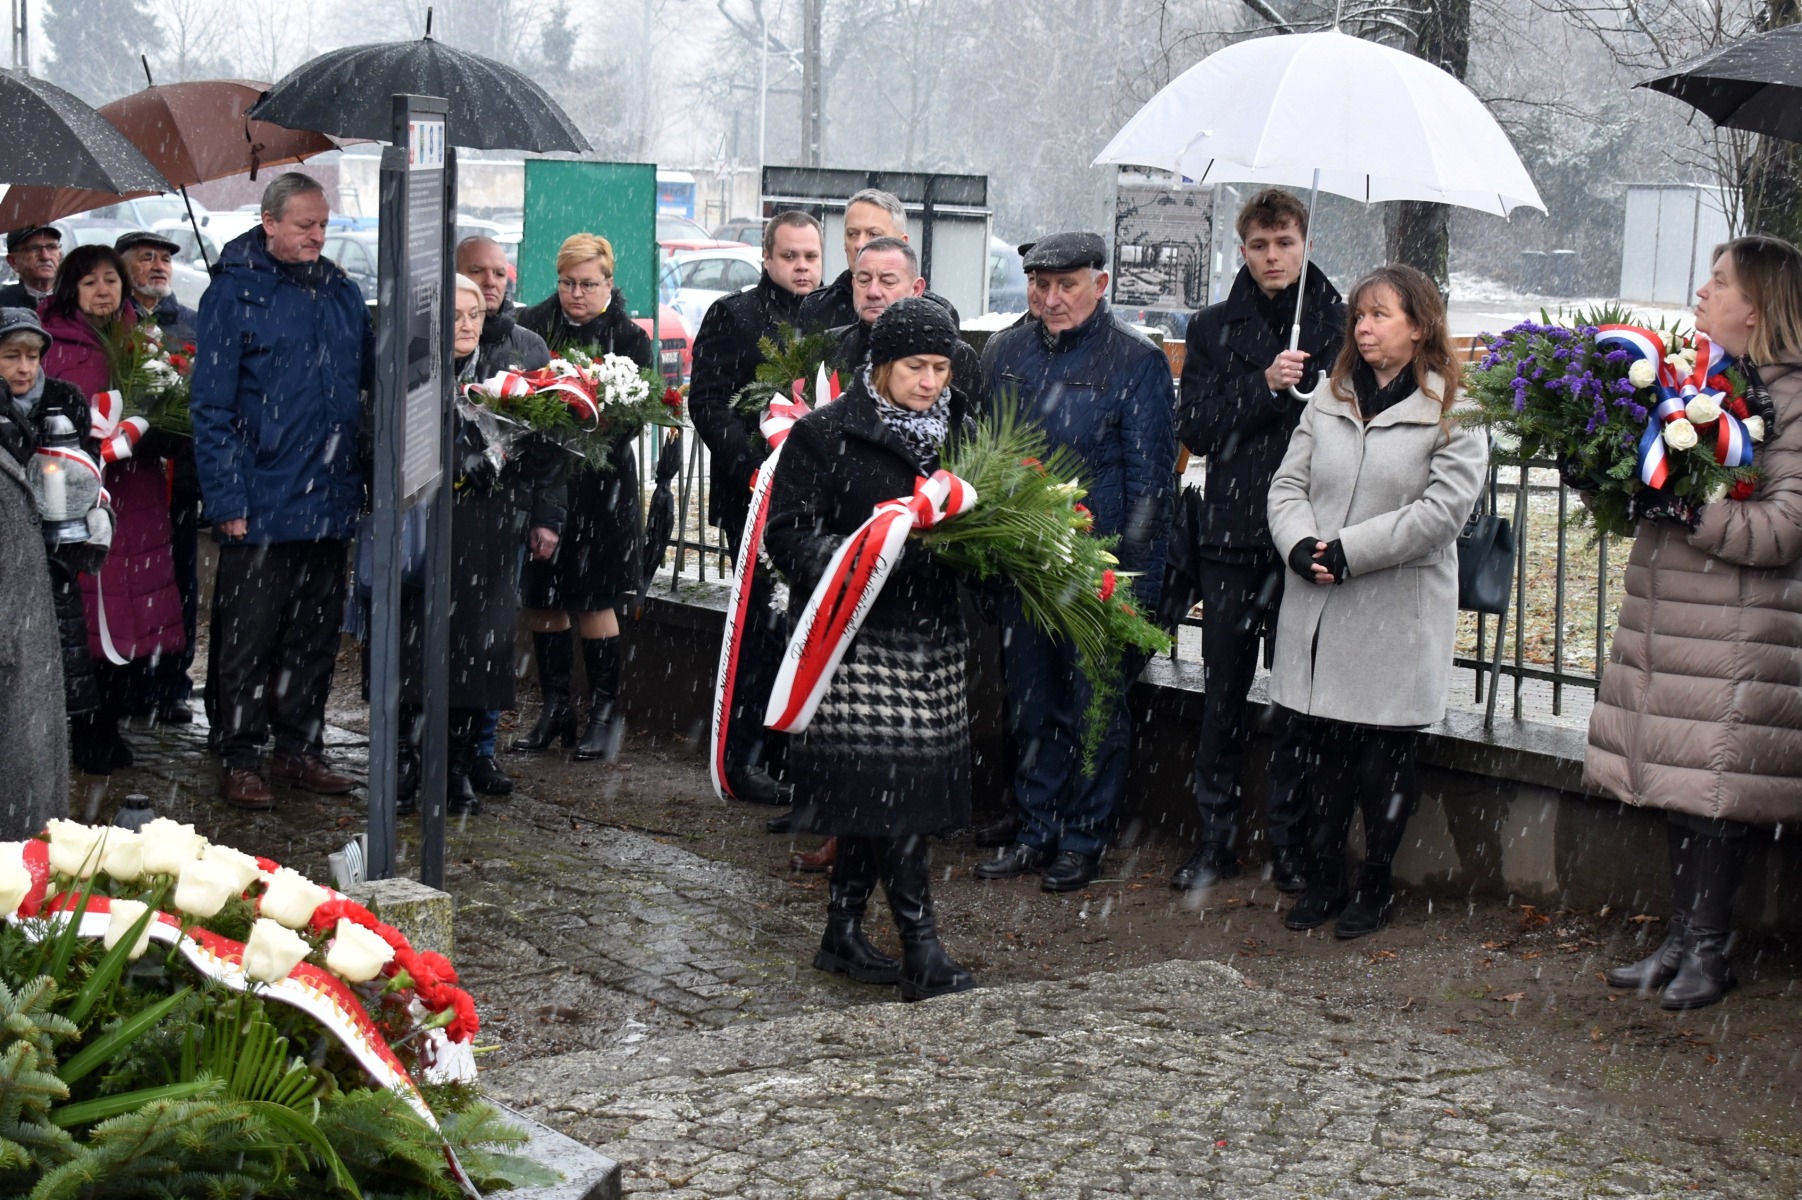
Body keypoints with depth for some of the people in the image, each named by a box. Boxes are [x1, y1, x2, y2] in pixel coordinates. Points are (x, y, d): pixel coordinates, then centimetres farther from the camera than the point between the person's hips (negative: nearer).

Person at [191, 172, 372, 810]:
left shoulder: (342, 292, 10)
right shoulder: (235, 291, -6)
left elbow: (371, 378, 18)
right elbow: (211, 405, -9)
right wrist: (227, 500, -14)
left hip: (329, 503, 5)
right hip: (261, 507, -5)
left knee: (316, 637, 12)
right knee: (249, 640, 2)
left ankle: (300, 750, 23)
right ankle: (240, 761, 11)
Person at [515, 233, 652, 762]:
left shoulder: (629, 337, 0)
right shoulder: (533, 323, 6)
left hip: (598, 484, -3)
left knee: (592, 598, -2)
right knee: (542, 596, 6)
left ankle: (605, 709, 8)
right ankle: (554, 707, 18)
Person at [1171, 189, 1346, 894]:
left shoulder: (1339, 325, 4)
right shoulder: (1215, 329, 9)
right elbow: (1196, 428, 0)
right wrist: (1265, 386, -12)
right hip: (1233, 534, 2)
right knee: (1223, 693, 6)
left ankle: (1291, 842, 13)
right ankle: (1216, 838, 15)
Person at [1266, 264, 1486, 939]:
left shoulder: (1452, 414, -5)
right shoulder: (1328, 400, 12)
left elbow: (1442, 509, -15)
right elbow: (1288, 485, 9)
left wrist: (1348, 552, -17)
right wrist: (1301, 546, -11)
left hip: (1398, 620, -5)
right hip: (1318, 610, 5)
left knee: (1383, 763, 3)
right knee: (1323, 753, 11)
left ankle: (1376, 885, 19)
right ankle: (1323, 880, 24)